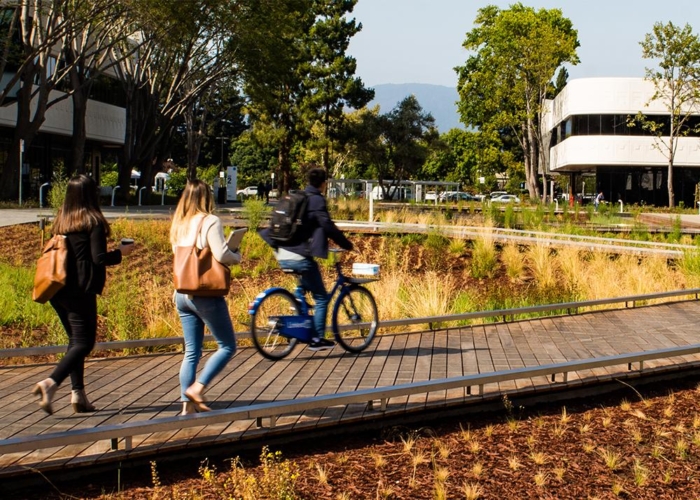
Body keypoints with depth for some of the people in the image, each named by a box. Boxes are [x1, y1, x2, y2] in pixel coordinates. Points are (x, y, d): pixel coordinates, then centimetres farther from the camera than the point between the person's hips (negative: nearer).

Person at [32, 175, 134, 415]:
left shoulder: (60, 220, 11)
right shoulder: (93, 221, -8)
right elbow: (99, 258, -13)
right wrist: (121, 252, 4)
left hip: (58, 290, 7)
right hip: (80, 291, -7)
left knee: (75, 339, 15)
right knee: (84, 342, -3)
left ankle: (77, 393, 11)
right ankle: (51, 382, -20)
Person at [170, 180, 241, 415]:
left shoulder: (178, 225, 10)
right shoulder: (209, 221, -11)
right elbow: (221, 254, -20)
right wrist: (237, 257, 1)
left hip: (182, 294, 7)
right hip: (206, 295, -7)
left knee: (191, 352, 12)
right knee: (227, 346, 5)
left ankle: (187, 403, 11)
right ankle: (196, 388, -5)